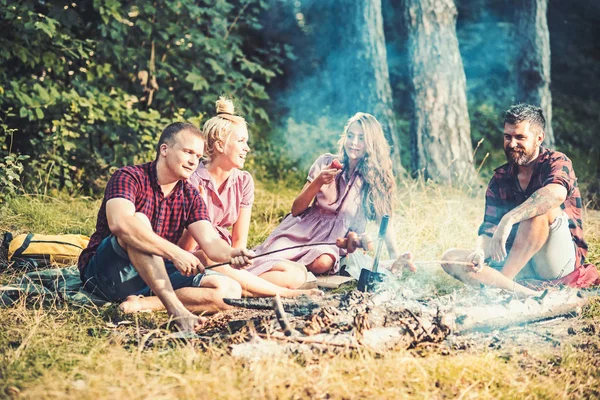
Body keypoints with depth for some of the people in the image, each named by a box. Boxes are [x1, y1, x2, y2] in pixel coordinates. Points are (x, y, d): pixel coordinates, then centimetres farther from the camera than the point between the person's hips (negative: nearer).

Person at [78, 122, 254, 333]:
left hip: (156, 276, 6)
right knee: (139, 221, -34)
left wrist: (229, 254, -30)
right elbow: (119, 223, -33)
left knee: (230, 290, -12)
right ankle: (176, 309, -39)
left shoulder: (190, 197, 8)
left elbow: (210, 242, -5)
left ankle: (141, 303, -22)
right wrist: (175, 252, -38)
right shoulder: (129, 177, -12)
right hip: (106, 273, -6)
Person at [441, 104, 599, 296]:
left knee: (541, 208, -31)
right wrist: (479, 252, -22)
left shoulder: (556, 162, -7)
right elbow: (489, 228, 2)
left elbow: (557, 194, -32)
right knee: (451, 259, -12)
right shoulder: (500, 179, 8)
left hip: (561, 261, -5)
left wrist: (509, 219, -40)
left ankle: (499, 283, -30)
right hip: (520, 265, 5)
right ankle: (521, 291, -35)